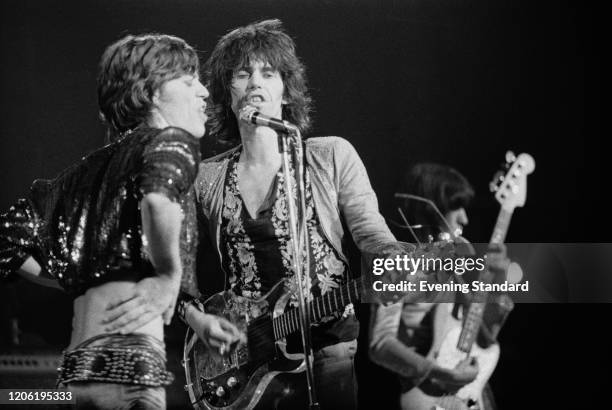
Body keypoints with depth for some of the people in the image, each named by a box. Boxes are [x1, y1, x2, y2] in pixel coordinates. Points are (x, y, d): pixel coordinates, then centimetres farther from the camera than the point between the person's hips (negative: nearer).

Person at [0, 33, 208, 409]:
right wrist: (169, 276, -12)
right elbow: (158, 196, -24)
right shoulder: (172, 140, 1)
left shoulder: (92, 168, 22)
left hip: (79, 360, 8)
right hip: (130, 353, -8)